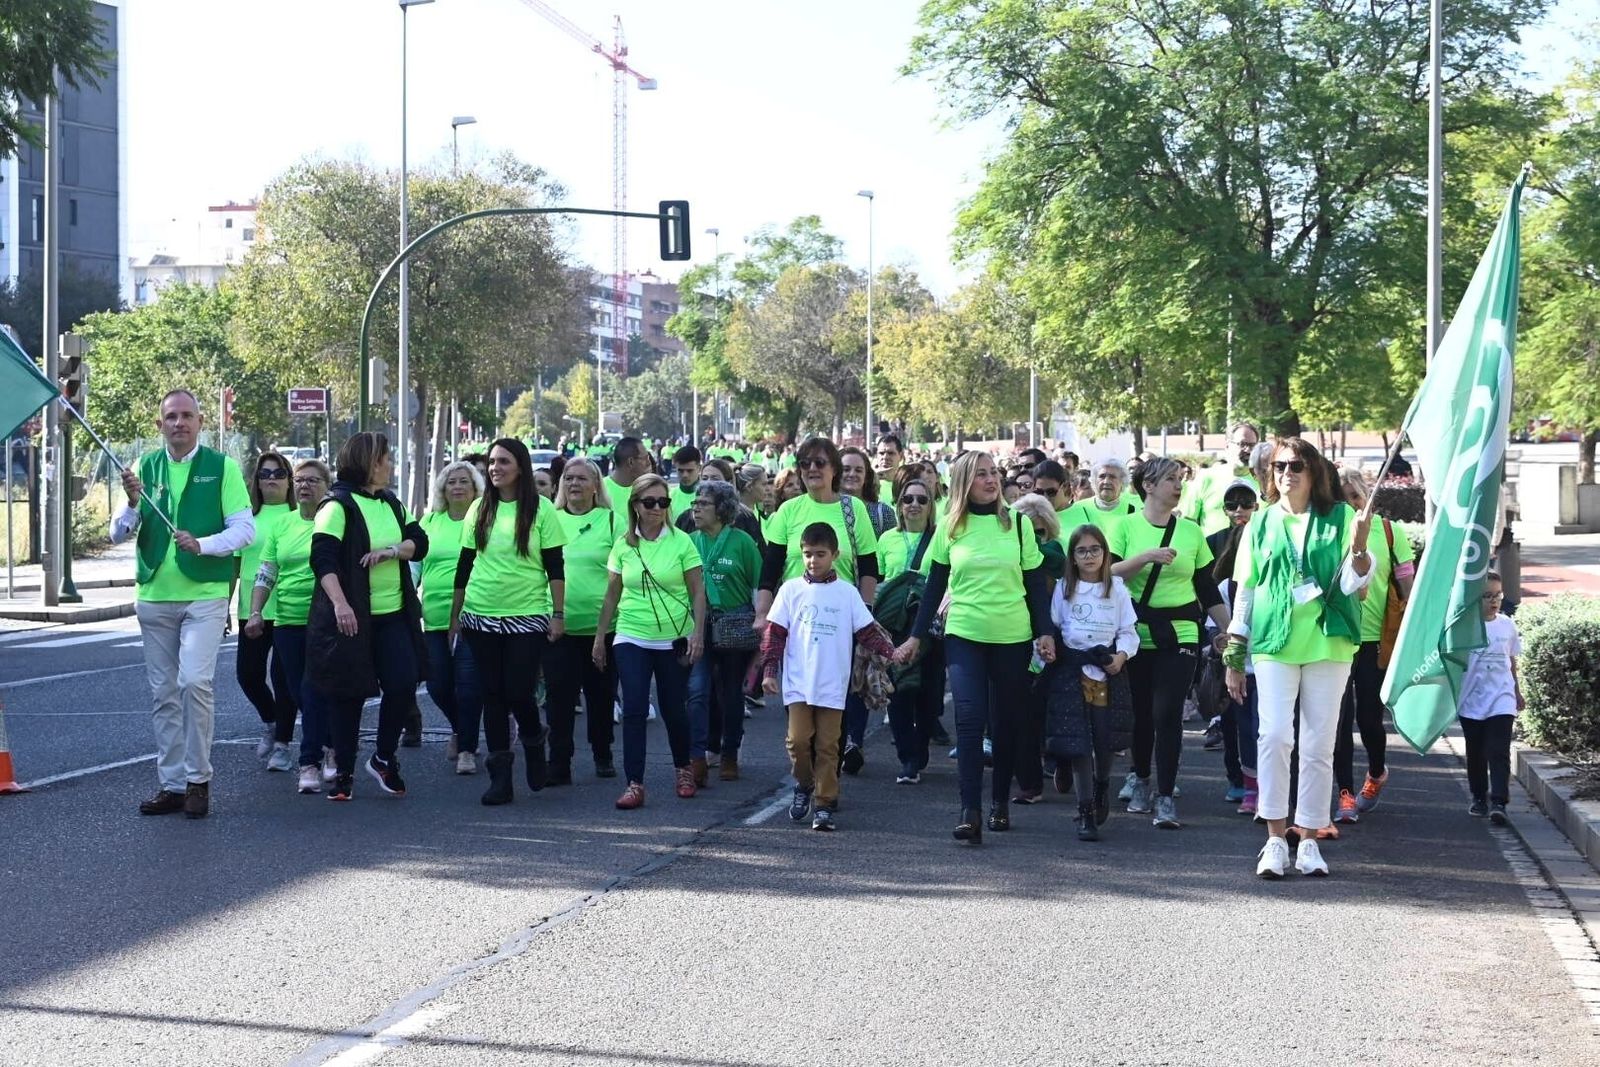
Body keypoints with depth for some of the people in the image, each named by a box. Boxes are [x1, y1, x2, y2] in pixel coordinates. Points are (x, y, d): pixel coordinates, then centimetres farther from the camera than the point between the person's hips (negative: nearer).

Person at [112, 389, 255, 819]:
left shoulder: (221, 467, -1)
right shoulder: (144, 467, 8)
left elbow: (245, 528, -5)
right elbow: (118, 534, 6)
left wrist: (203, 545, -21)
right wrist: (133, 504, -14)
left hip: (205, 594, -4)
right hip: (154, 595, 4)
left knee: (195, 681, -17)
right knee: (163, 693, 7)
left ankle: (198, 779, -5)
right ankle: (172, 784, 14)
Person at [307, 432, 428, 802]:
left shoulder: (392, 503, 14)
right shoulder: (338, 505, -9)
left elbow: (419, 542, 9)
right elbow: (323, 557, -18)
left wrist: (392, 551, -12)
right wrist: (339, 603, -29)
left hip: (393, 615, 6)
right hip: (351, 617, -6)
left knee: (402, 685, -3)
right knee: (349, 695, 2)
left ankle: (384, 759, 16)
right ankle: (344, 773, 13)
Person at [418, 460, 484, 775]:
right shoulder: (430, 522, 12)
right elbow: (416, 563, 17)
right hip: (435, 616, 4)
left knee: (468, 682, -8)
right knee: (438, 684, 6)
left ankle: (467, 748, 2)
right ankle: (461, 730, 33)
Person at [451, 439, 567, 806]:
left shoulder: (540, 510, -2)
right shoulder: (479, 509, 7)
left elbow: (555, 566, -2)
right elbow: (465, 565, 11)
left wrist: (558, 614, -6)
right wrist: (455, 614, 11)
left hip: (527, 617, -3)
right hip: (482, 617, 3)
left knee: (519, 692, -7)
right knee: (493, 695, 4)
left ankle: (533, 743, 25)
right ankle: (500, 777, 9)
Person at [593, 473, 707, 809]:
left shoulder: (681, 542, -4)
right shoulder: (623, 545, 3)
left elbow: (697, 592, -2)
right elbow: (612, 594, 10)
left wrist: (698, 633, -9)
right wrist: (599, 637, 10)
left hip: (673, 639, -1)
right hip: (632, 639, 1)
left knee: (673, 709, 7)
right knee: (634, 710, -8)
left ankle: (683, 769, 31)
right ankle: (634, 784, -5)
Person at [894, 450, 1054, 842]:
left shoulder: (1017, 524, 3)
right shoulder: (950, 527, 3)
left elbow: (1036, 583, 5)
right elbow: (935, 586, 8)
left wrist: (1045, 632, -2)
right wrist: (916, 636, 6)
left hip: (1013, 637, 1)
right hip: (964, 635, -1)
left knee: (1007, 722, 7)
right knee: (969, 718, -12)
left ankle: (1001, 802, 23)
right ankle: (970, 811, -15)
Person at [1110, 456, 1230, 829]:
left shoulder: (1191, 531, 8)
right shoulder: (1126, 526, 2)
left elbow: (1208, 589, 13)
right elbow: (1108, 574, -11)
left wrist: (1229, 630, 10)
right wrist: (1148, 557, -22)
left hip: (1179, 634, 0)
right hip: (1136, 633, 0)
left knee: (1167, 713, -9)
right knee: (1141, 712, 7)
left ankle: (1166, 798, -6)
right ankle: (1140, 778, 31)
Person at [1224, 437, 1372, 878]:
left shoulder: (1338, 517, 6)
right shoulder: (1262, 523, 10)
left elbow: (1353, 582, 1)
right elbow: (1245, 591, 14)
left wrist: (1358, 545, -18)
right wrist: (1234, 658, 14)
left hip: (1328, 643, 0)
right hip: (1275, 643, 0)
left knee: (1319, 745, 2)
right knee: (1274, 735, -12)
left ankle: (1308, 840, 11)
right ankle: (1276, 839, -6)